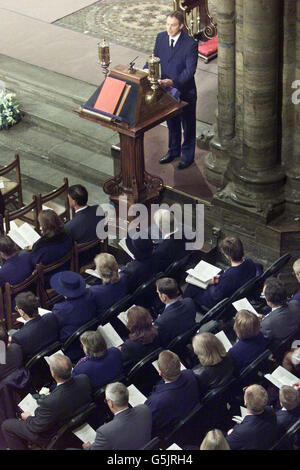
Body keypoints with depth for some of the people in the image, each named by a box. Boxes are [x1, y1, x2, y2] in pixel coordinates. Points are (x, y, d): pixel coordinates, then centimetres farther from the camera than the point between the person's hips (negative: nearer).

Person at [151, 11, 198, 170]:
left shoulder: (190, 44, -21)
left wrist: (173, 82, -35)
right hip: (166, 90, 5)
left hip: (185, 92, -5)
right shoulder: (161, 38, -5)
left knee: (188, 125, 13)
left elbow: (190, 70, -23)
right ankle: (173, 150, 43)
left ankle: (187, 155, 31)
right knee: (172, 123, 23)